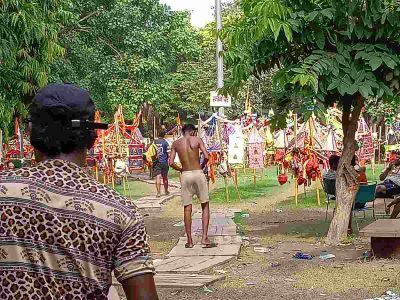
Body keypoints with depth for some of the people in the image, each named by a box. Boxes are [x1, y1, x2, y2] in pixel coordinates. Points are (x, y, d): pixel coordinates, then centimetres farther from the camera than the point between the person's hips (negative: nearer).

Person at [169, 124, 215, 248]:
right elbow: (206, 157, -9)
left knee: (187, 208, 7)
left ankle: (189, 240, 7)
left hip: (185, 175, 2)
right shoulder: (197, 140, 0)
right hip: (198, 173, -2)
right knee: (205, 206, 8)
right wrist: (202, 166, 9)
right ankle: (204, 237, -1)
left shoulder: (176, 143, 6)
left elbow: (171, 163, 0)